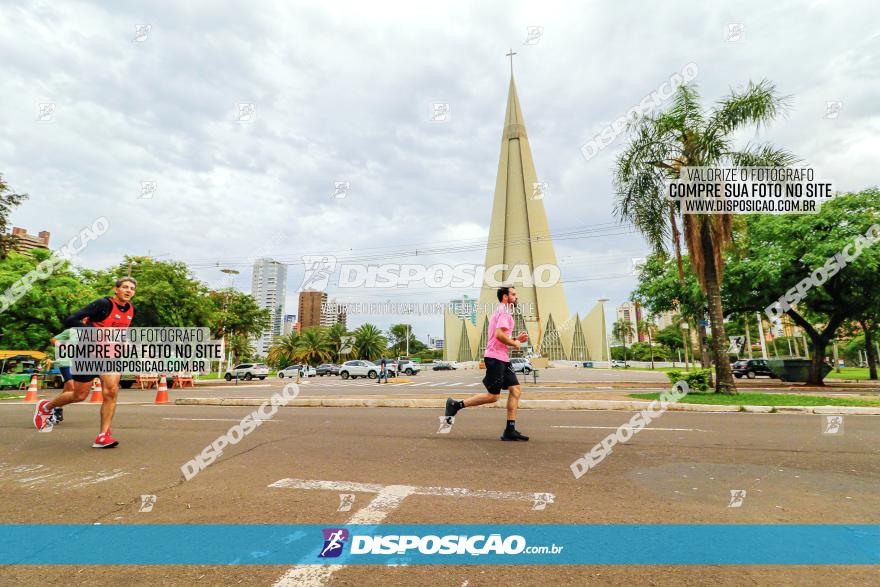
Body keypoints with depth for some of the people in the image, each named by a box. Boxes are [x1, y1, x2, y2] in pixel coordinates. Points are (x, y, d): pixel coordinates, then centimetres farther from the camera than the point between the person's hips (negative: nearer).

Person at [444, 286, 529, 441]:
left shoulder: (502, 312, 22)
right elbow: (499, 335, -24)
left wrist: (516, 339, 17)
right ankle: (456, 405, 4)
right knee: (493, 396, -6)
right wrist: (514, 344, -9)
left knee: (515, 389, 4)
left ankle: (510, 430, 7)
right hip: (495, 358, -10)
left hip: (502, 359, 10)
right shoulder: (504, 311, -10)